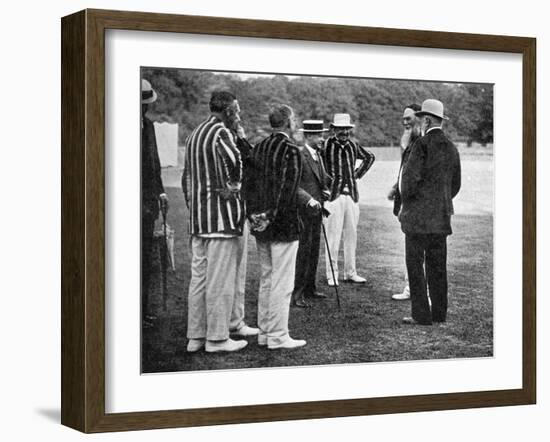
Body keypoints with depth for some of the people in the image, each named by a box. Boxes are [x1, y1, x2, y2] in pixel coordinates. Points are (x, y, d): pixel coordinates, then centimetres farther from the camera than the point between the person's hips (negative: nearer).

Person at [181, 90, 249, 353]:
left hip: (197, 216, 9)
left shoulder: (194, 135, 18)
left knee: (198, 277, 11)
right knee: (221, 280, -3)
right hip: (221, 215, -9)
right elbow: (234, 159, -32)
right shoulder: (220, 132, -11)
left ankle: (195, 336, 16)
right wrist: (234, 186, -16)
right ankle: (217, 338, 0)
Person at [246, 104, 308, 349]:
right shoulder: (290, 150, -14)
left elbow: (251, 182, 11)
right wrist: (273, 216, -12)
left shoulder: (259, 147, 9)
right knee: (282, 283, -3)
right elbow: (287, 190, -19)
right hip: (283, 225, -8)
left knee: (266, 280, 15)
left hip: (262, 227, 8)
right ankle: (278, 336, 0)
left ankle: (264, 331, 22)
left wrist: (253, 214, 12)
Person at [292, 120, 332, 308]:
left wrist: (326, 190, 8)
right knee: (303, 250, -8)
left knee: (314, 250, 12)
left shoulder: (317, 156, 13)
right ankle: (297, 293, -5)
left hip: (316, 209, 9)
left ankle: (309, 288, 21)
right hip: (304, 209, -9)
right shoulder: (299, 156, -14)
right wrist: (309, 199, -28)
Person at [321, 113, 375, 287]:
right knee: (333, 237, -5)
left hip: (352, 195, 5)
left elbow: (370, 157, 27)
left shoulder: (353, 146, 10)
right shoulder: (325, 145, -6)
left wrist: (359, 173, 16)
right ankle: (332, 275, 2)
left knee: (351, 235, 8)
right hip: (333, 195, -5)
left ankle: (350, 273, 17)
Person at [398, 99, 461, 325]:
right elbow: (455, 185, 15)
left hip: (418, 215, -7)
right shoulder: (451, 148, 10)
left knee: (415, 264, -1)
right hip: (441, 216, 7)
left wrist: (405, 204, -2)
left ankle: (421, 314, -2)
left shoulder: (422, 145, -13)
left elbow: (410, 179, -16)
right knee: (437, 264, 11)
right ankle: (439, 313, 15)